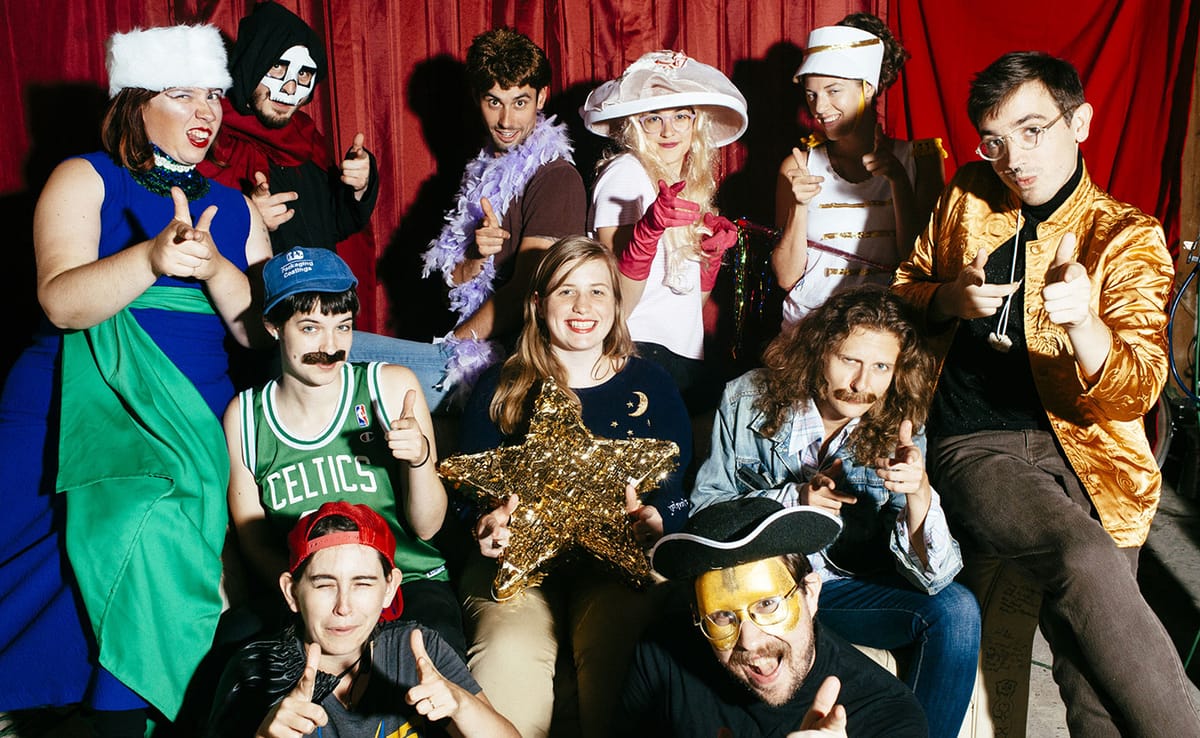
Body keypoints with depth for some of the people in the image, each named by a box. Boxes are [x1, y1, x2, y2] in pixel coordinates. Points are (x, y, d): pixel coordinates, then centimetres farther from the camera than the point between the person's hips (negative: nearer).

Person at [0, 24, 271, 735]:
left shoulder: (236, 209, 15)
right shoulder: (85, 179, 6)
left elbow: (261, 330, 4)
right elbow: (61, 302, -9)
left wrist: (213, 266, -15)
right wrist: (151, 258, -26)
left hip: (193, 418, 2)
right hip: (77, 406, -1)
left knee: (155, 529, -24)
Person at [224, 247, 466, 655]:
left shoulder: (392, 386, 0)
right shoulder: (244, 416, 3)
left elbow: (426, 527, 1)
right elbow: (252, 538, 8)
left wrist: (420, 458, -19)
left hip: (411, 580, -2)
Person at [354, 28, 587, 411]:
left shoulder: (556, 178, -10)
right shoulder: (486, 169, 16)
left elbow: (524, 293, -14)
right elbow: (451, 278, 13)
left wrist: (453, 342, -5)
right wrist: (475, 259, -10)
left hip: (502, 361, -7)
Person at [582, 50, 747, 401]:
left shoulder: (695, 180, 13)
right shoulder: (625, 173, -10)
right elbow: (616, 303, -18)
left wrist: (714, 249, 2)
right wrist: (649, 229, -32)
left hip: (686, 355, 8)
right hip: (639, 350, -8)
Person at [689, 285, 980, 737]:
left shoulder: (899, 434, -7)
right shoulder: (748, 400, -9)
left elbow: (933, 576, -12)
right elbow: (704, 506, -4)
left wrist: (918, 493, -32)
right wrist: (791, 500, -20)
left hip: (845, 588, 2)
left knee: (956, 609, -23)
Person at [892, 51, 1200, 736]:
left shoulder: (1128, 237, 4)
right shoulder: (967, 197, 12)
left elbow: (1133, 394, -5)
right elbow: (905, 289, 23)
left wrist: (1084, 322, -27)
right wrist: (950, 299, -1)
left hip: (1084, 448, 0)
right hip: (974, 444, 0)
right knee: (1087, 560, -31)